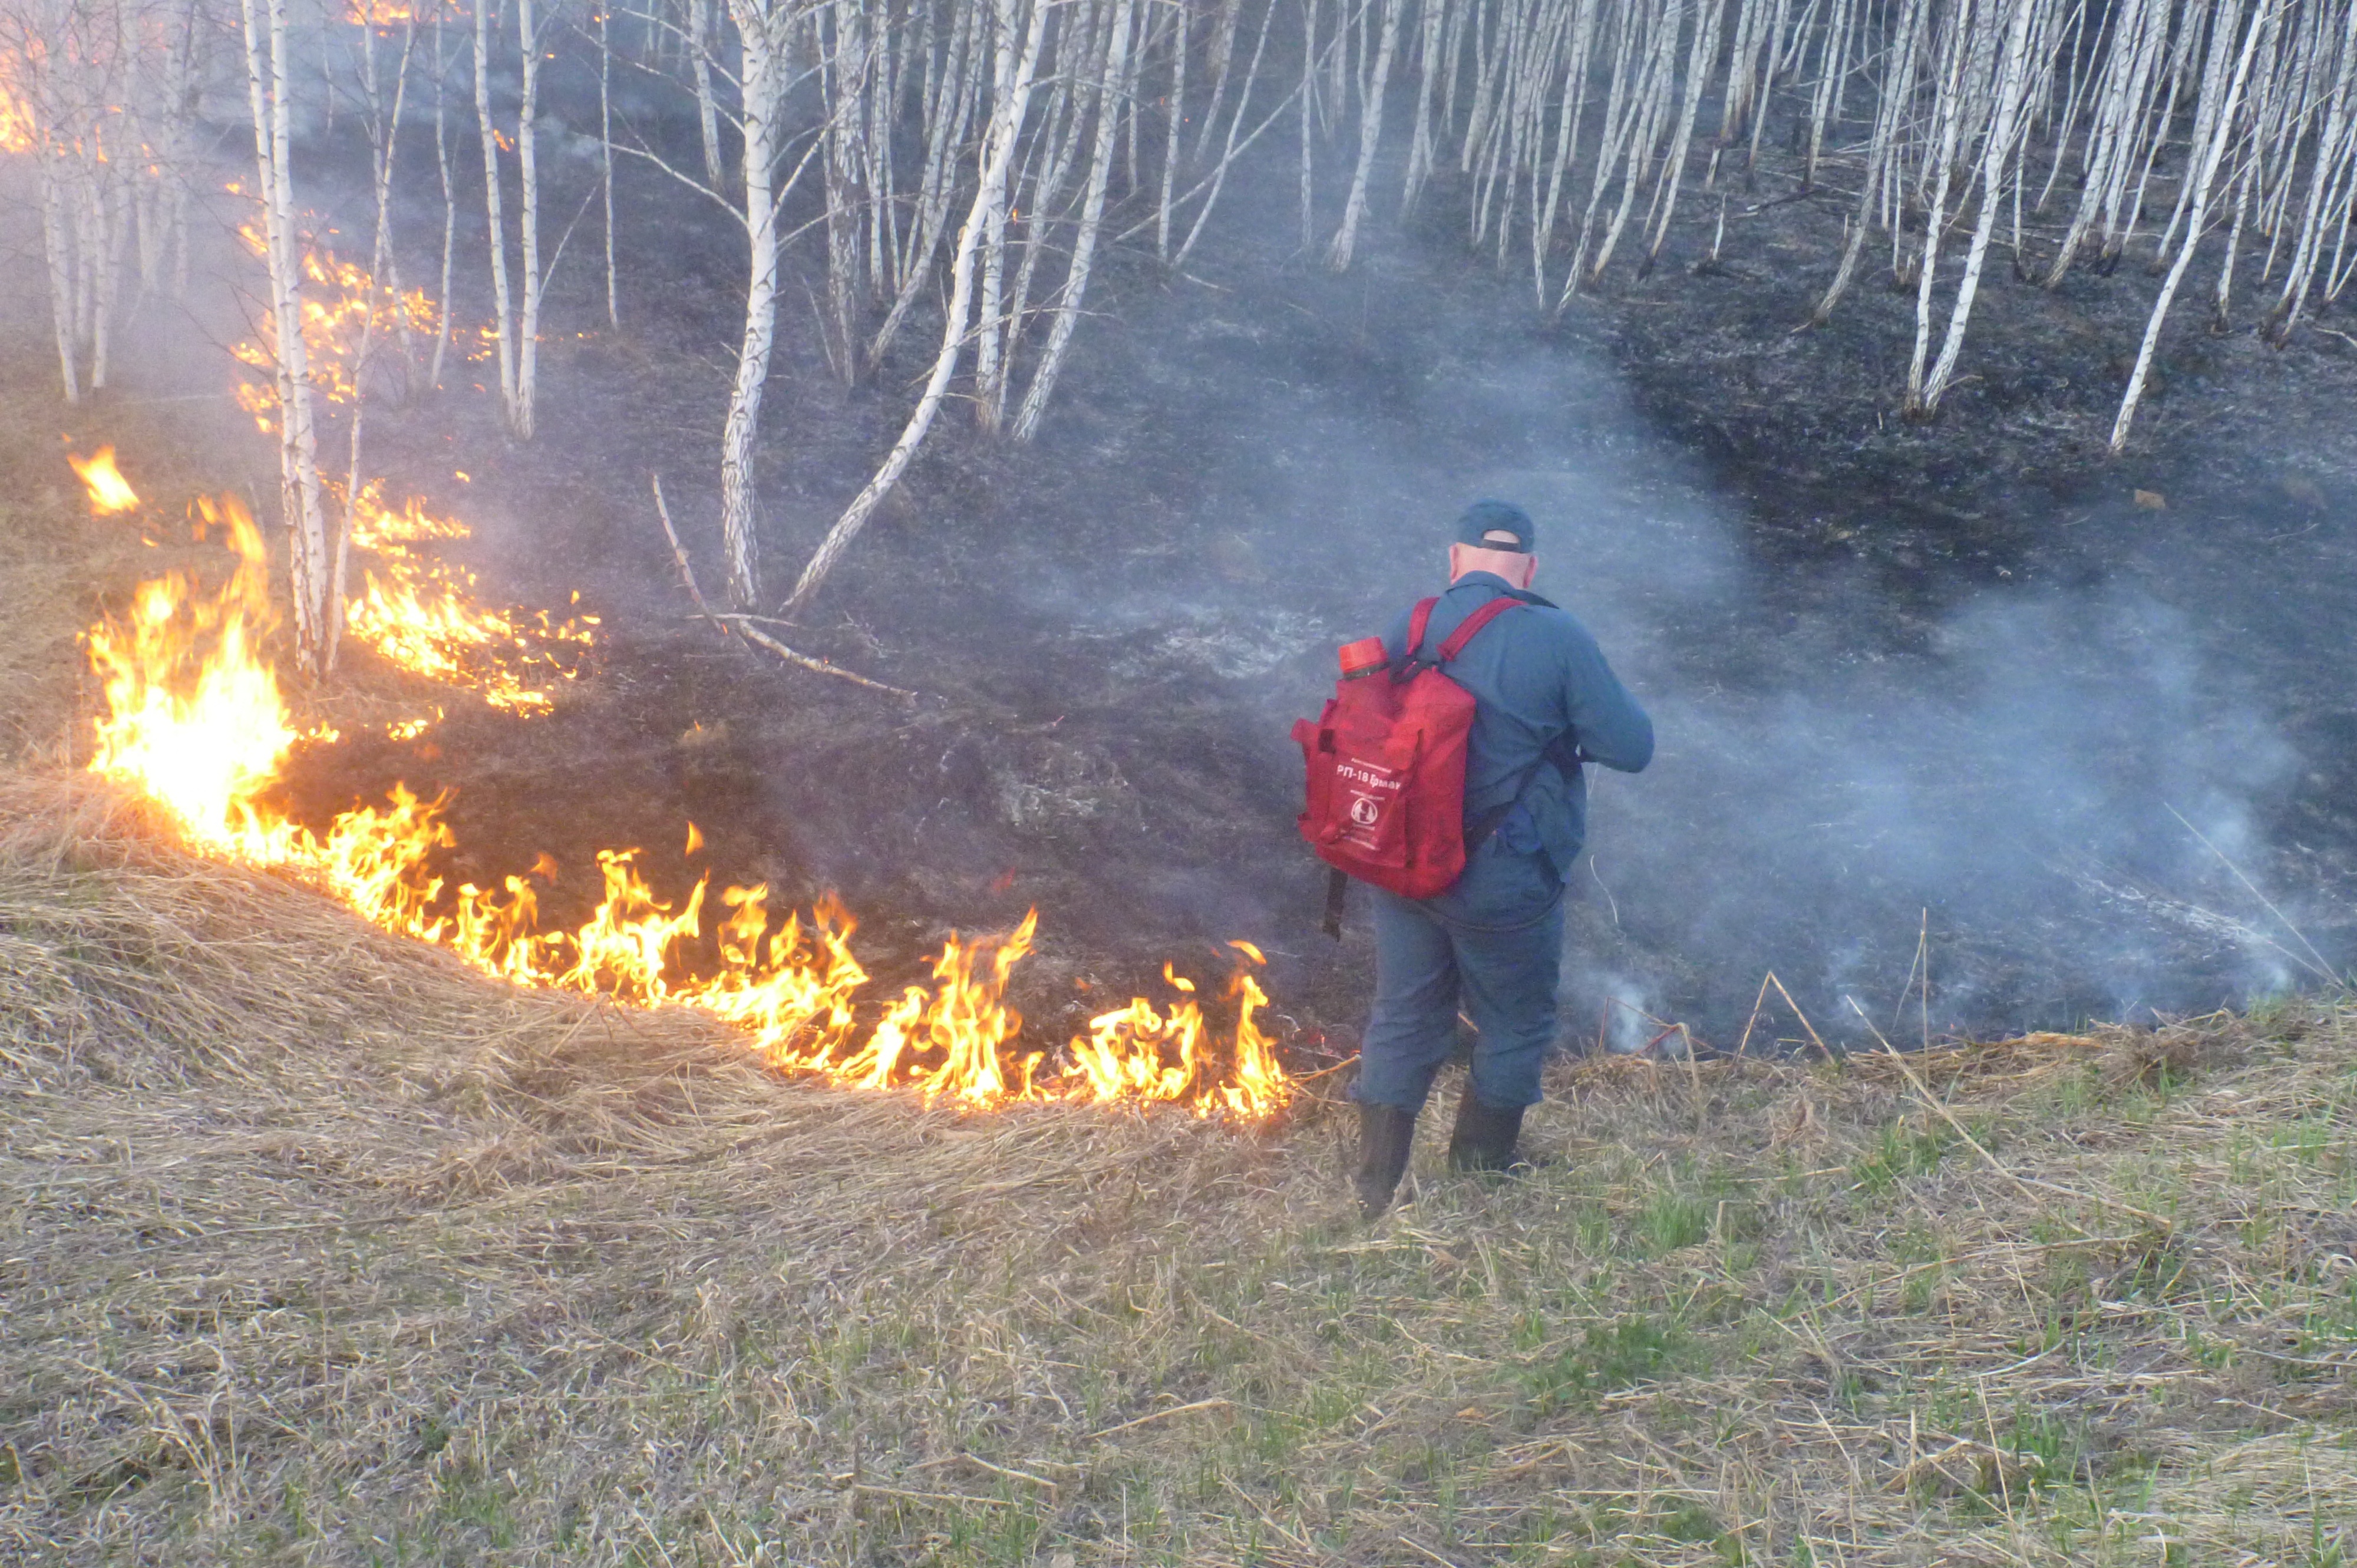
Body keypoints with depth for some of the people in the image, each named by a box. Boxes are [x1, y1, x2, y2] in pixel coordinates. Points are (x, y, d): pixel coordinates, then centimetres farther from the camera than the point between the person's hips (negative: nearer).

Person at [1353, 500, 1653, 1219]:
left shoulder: (1404, 632, -1)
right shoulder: (1558, 639, -14)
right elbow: (1632, 748, -11)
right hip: (1502, 883, -4)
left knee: (1402, 1023, 17)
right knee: (1514, 1027, 17)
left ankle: (1376, 1191, 22)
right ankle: (1479, 1181, 30)